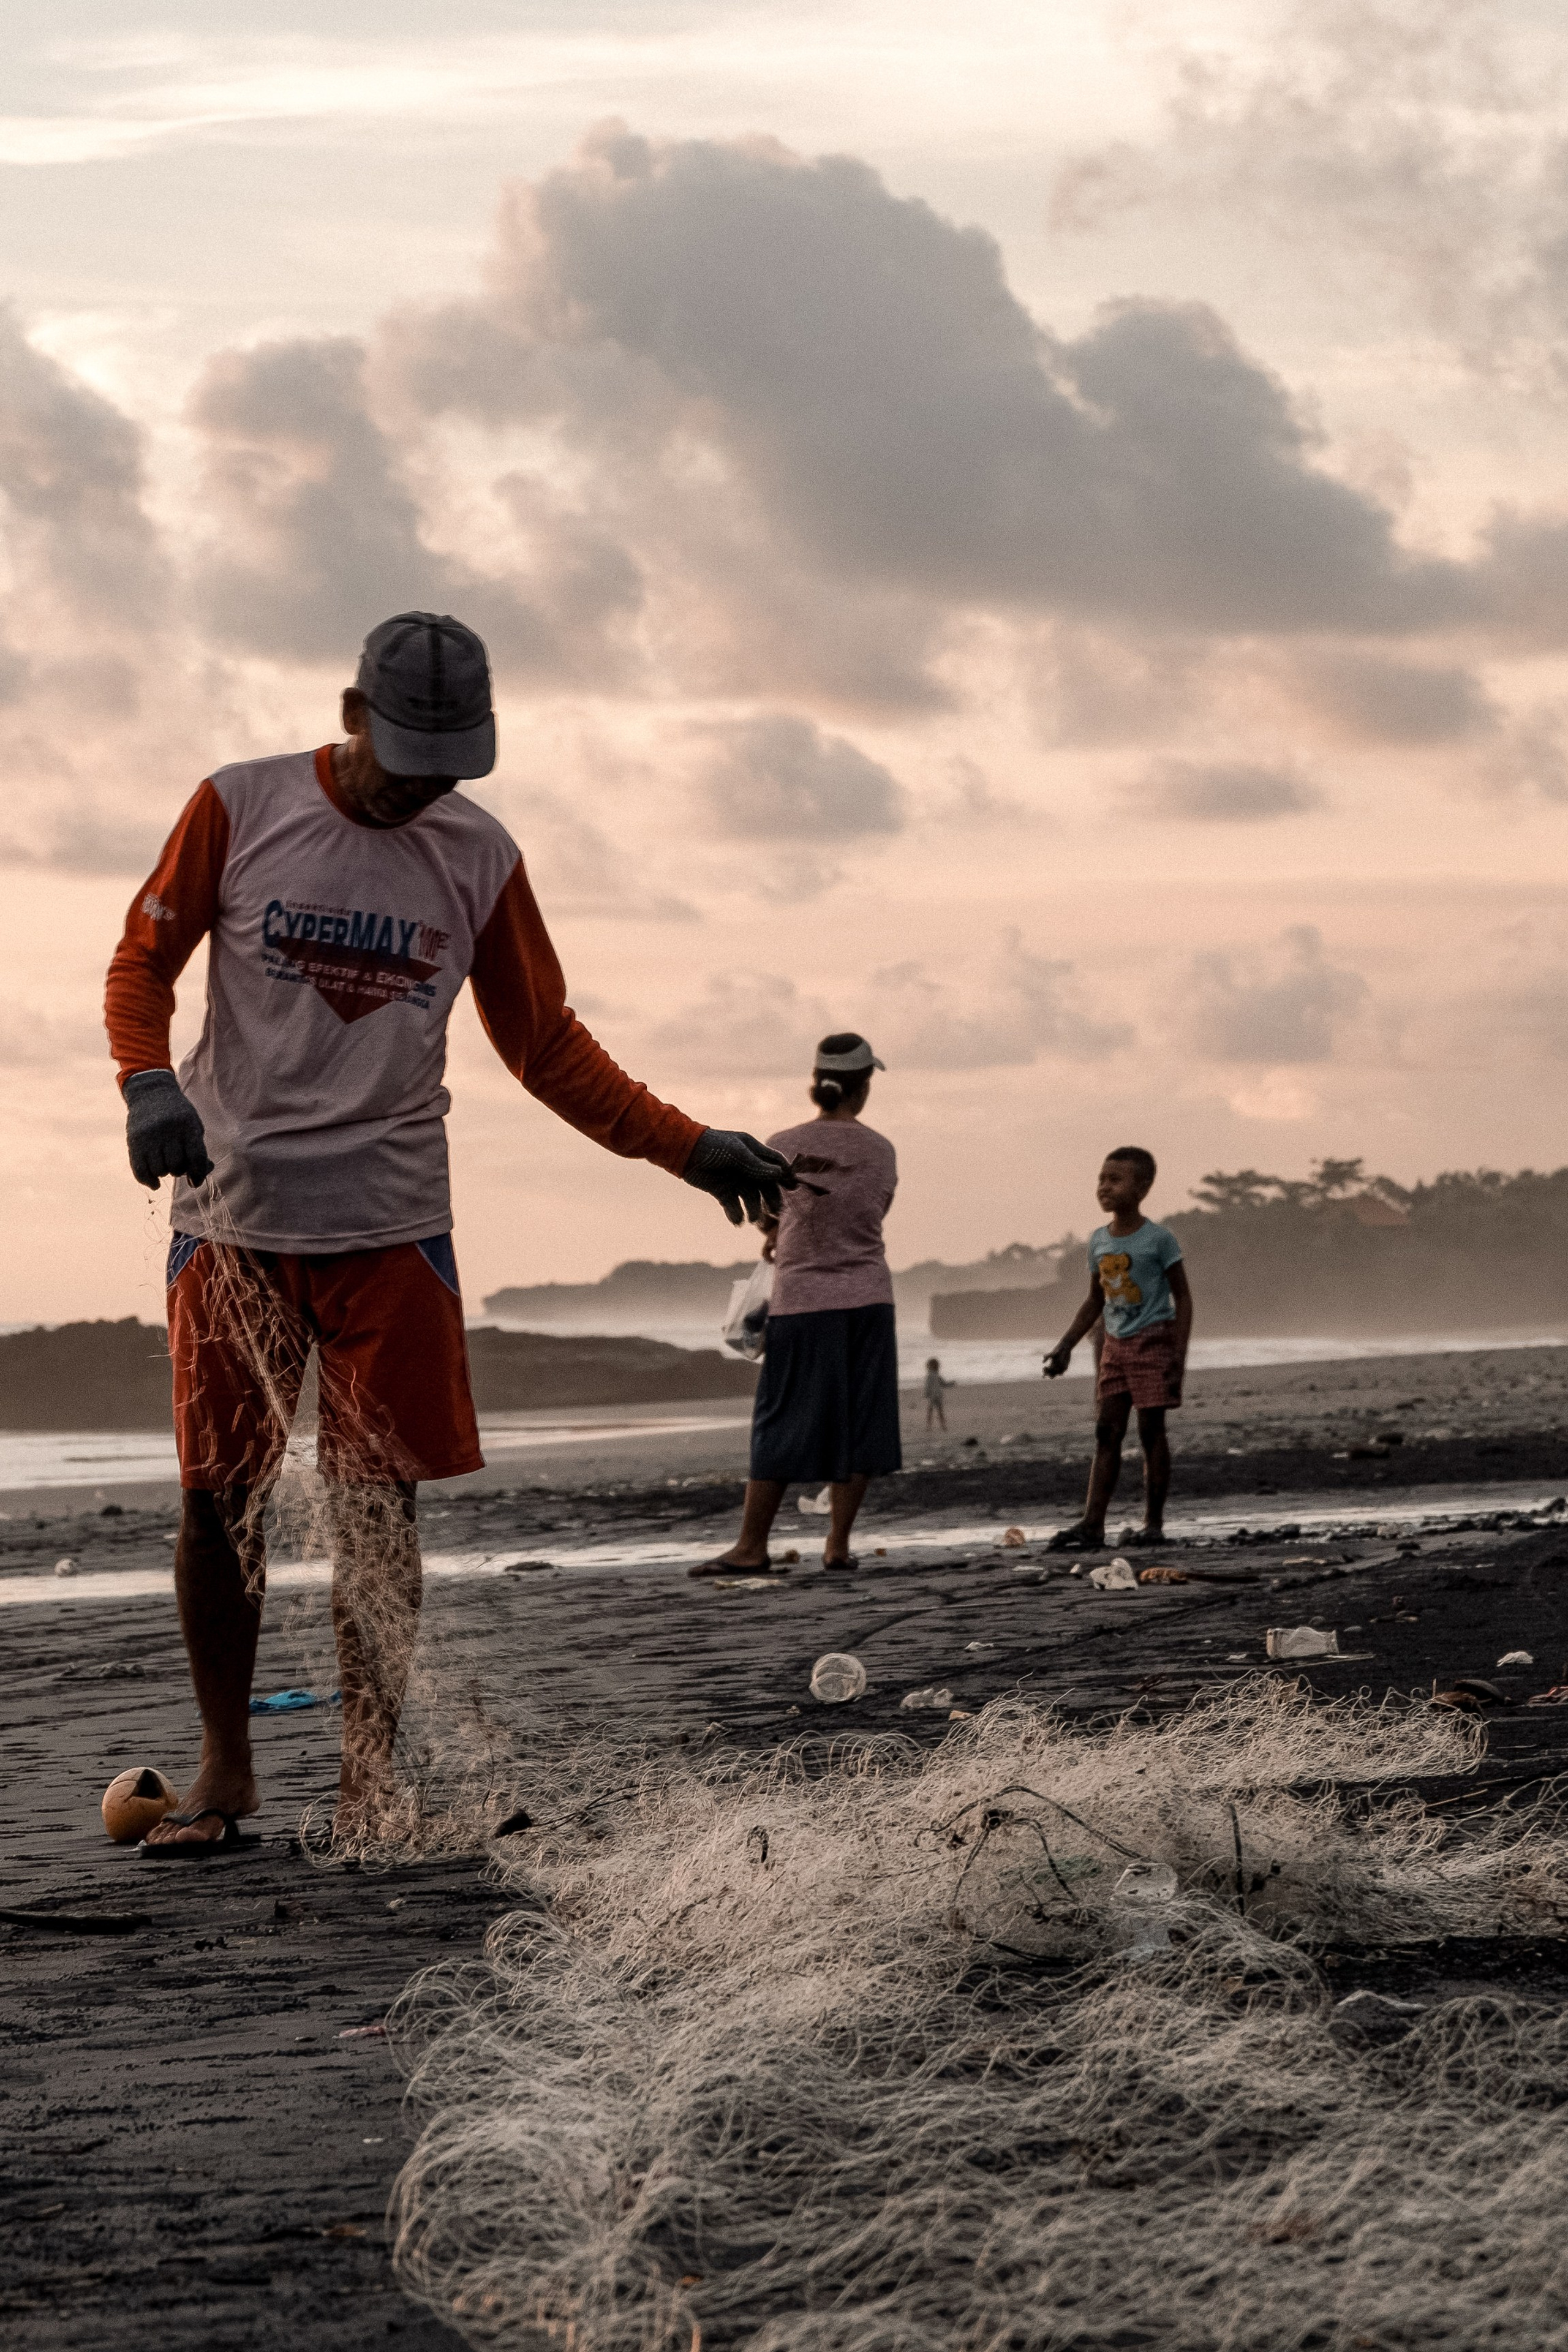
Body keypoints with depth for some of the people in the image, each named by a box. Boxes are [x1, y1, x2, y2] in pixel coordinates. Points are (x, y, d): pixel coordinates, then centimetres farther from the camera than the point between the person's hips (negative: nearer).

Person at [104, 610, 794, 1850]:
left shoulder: (477, 856, 4)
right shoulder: (240, 808, -1)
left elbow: (547, 1045, 12)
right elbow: (144, 959, 6)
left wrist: (689, 1147, 3)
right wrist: (148, 1085, -14)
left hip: (393, 1222, 1)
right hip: (234, 1210, -1)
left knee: (380, 1506, -4)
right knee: (218, 1493, 0)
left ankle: (370, 1786, 4)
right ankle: (225, 1770, 14)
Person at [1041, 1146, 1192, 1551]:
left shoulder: (1159, 1239, -9)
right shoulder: (1099, 1243, 8)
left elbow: (1182, 1297, -7)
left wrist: (1178, 1355, -14)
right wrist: (1065, 1346, 10)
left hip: (1153, 1340, -6)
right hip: (1115, 1346, 6)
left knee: (1151, 1429, -3)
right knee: (1107, 1431, 0)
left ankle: (1154, 1522, 3)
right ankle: (1092, 1525, -5)